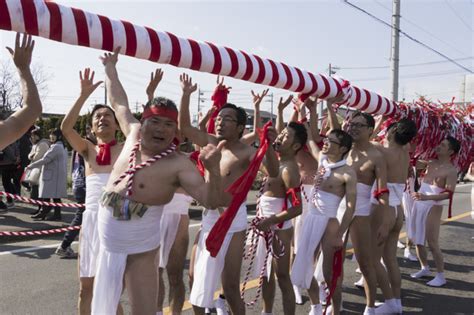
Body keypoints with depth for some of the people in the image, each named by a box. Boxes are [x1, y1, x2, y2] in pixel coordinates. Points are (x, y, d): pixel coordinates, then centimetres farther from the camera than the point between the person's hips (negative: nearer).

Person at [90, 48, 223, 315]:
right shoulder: (134, 134, -1)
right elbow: (119, 103, 16)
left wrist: (213, 168, -42)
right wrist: (110, 67, 24)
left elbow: (211, 200, -25)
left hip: (140, 252, -6)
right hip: (108, 247, 6)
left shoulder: (179, 164, -18)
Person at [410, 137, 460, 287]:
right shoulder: (431, 162, 7)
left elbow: (449, 193, -20)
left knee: (432, 243, -4)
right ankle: (425, 268, 30)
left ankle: (441, 276, 9)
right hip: (419, 204, 7)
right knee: (418, 240, 13)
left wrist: (427, 197, -30)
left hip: (433, 207, -7)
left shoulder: (451, 171, -12)